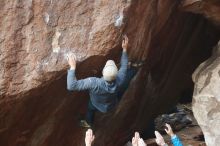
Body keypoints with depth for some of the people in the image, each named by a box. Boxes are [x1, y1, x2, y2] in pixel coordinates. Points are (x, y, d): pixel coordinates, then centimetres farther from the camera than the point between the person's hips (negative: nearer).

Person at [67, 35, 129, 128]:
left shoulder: (94, 83, -51)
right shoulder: (119, 80, -40)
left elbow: (71, 86, -50)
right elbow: (124, 66, -17)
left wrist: (72, 67, -44)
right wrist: (124, 49, -12)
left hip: (97, 105, -2)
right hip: (112, 105, 2)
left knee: (90, 108, 33)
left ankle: (88, 123, 60)